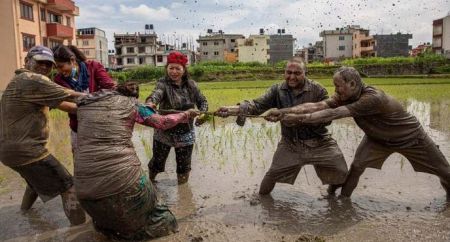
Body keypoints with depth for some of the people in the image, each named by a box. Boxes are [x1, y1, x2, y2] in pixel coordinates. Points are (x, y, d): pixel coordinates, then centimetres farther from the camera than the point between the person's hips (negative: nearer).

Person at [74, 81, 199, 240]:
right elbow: (163, 123, 9)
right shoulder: (130, 104, 7)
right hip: (123, 176, -3)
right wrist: (186, 114, 28)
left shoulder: (84, 105, 16)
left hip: (85, 184, 4)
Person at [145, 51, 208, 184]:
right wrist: (150, 103, -58)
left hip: (186, 134, 2)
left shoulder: (191, 84, -2)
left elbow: (202, 101, 7)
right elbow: (156, 94, -35)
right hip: (164, 133, -2)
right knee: (157, 163, 12)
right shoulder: (163, 83, -13)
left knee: (184, 166, 14)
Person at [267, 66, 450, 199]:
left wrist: (298, 118, -50)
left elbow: (334, 114, -48)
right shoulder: (346, 97, -20)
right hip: (378, 138, 5)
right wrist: (284, 112, -39)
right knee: (357, 166, -13)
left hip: (409, 137, -5)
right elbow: (317, 106, -30)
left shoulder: (372, 98, -43)